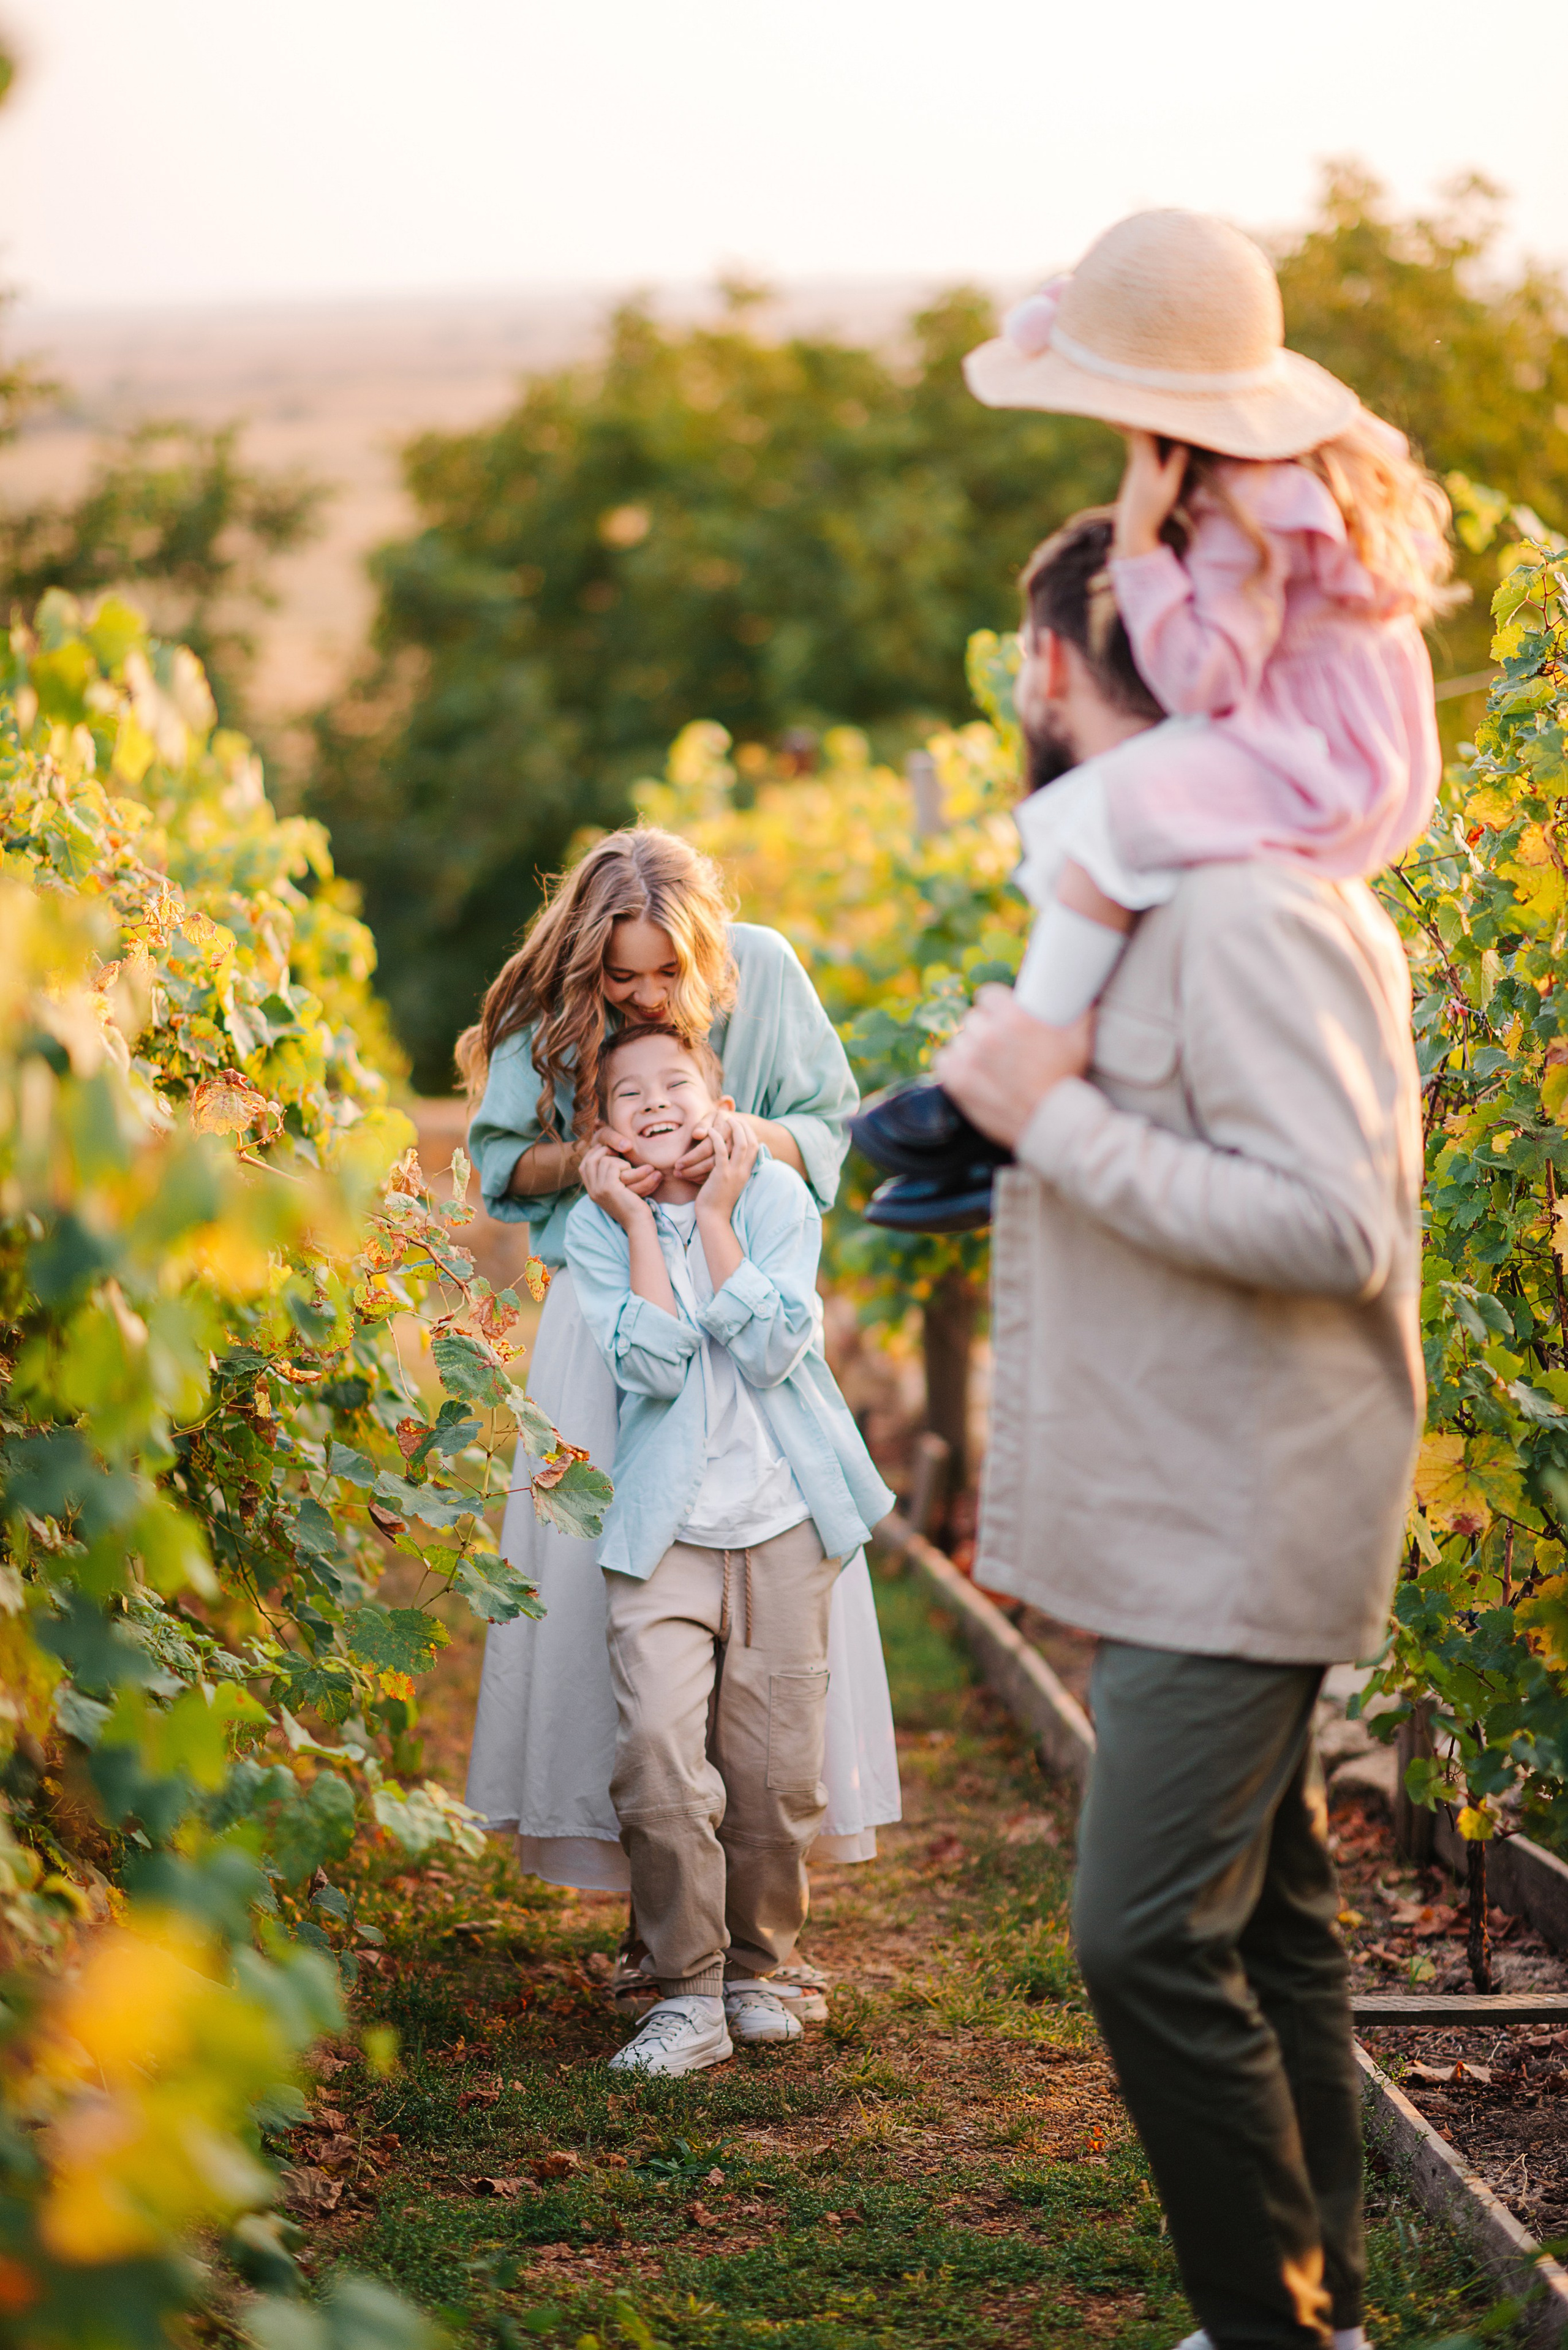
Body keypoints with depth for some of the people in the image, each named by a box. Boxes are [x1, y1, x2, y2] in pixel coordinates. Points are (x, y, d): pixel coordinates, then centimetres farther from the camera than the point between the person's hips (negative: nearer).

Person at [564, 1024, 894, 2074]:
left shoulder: (775, 1195, 0)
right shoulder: (598, 1225, 1)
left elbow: (771, 1351, -14)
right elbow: (653, 1366, -14)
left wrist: (714, 1215, -12)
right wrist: (640, 1224, -13)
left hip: (783, 1518, 1)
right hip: (665, 1526, 0)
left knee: (777, 1771, 2)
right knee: (657, 1751, -16)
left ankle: (754, 1966, 24)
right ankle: (687, 1994, -5)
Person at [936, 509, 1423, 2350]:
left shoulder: (1250, 903, -19)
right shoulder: (1169, 884, 14)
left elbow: (1326, 1224, -26)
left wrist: (1057, 1116, -22)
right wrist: (1019, 1128, 13)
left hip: (1234, 1530, -10)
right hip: (1195, 1519, 10)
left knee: (1151, 1942, -11)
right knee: (1259, 1924, 14)